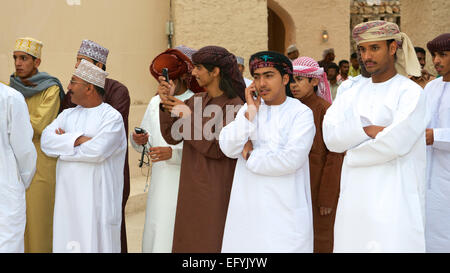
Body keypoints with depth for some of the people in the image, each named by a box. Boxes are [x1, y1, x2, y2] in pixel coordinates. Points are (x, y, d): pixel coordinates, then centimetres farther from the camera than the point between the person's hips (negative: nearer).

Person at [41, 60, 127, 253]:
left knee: (96, 244, -3)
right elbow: (46, 141, -2)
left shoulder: (112, 117, -5)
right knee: (66, 244, 6)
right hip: (68, 196, 5)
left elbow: (97, 151, -20)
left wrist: (64, 143, -5)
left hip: (97, 198, -5)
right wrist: (79, 139, -14)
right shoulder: (67, 115, 14)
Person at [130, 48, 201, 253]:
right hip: (159, 183, 6)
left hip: (184, 184, -6)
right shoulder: (156, 102, 13)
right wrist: (139, 140, -4)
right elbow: (145, 143, 17)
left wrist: (173, 153, -26)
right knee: (155, 235, 8)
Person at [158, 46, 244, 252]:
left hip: (216, 191, -7)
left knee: (211, 243, 3)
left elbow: (216, 148, -19)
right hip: (191, 189, 7)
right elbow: (173, 137, 5)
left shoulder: (234, 106, -12)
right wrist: (166, 103, -6)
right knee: (188, 242, 14)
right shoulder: (195, 101, 8)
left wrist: (188, 116, -16)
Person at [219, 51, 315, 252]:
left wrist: (250, 157, -5)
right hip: (247, 204, 4)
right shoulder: (249, 109, 12)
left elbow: (291, 159, -17)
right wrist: (250, 113, -6)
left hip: (285, 209, -4)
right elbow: (228, 148, 0)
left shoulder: (301, 113, -4)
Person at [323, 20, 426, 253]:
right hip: (354, 197, 5)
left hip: (394, 197, -5)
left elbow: (395, 142, -18)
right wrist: (367, 129, -13)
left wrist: (351, 151, -5)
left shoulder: (411, 92, -4)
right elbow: (330, 136, -1)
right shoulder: (353, 94, 12)